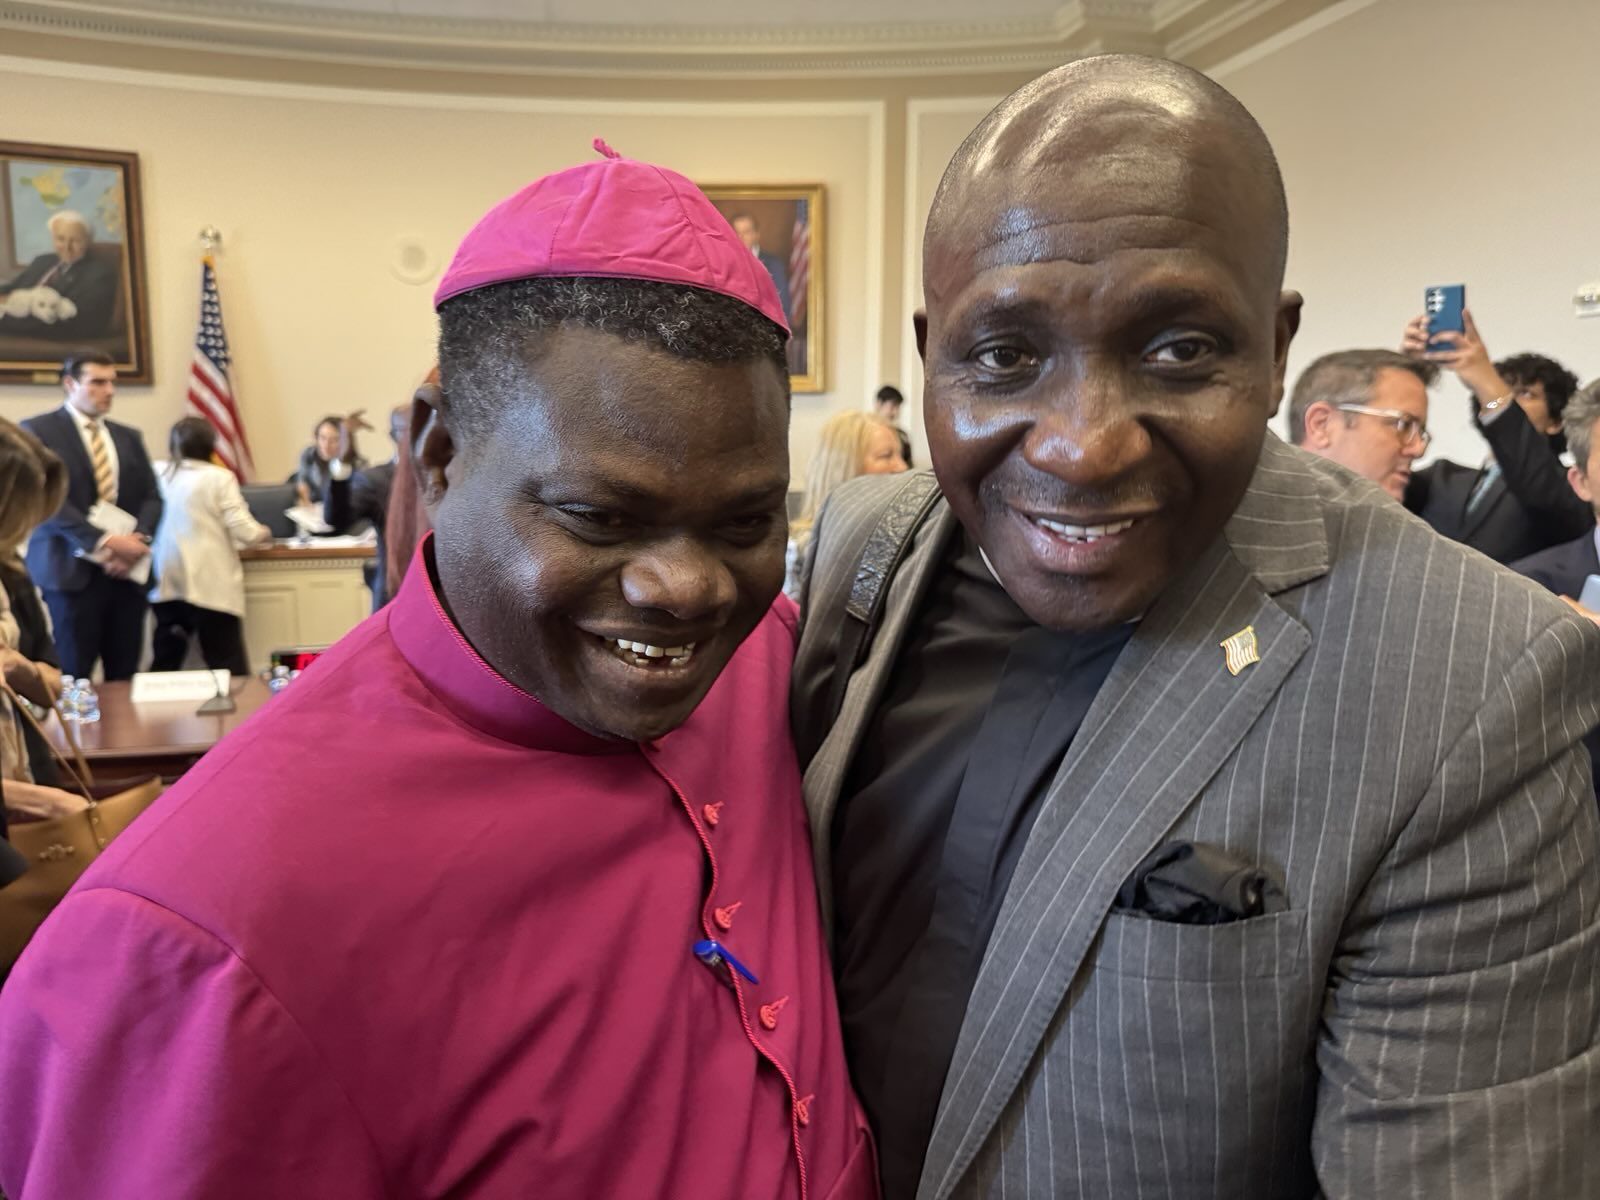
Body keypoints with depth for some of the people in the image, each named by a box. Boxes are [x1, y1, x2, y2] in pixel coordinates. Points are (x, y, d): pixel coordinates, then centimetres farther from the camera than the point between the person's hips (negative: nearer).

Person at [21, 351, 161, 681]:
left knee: (124, 677, 5)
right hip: (73, 569, -4)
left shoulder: (129, 437, 17)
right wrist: (104, 542, -19)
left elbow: (152, 497, 11)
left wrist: (138, 540, -9)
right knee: (74, 678, -2)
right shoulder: (38, 430, 1)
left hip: (127, 569, 5)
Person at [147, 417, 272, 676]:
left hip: (167, 583, 5)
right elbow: (242, 531, -9)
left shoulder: (159, 474, 8)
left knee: (165, 663, 11)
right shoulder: (219, 477, -5)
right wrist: (264, 533, 11)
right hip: (210, 586, -5)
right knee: (228, 666, 1)